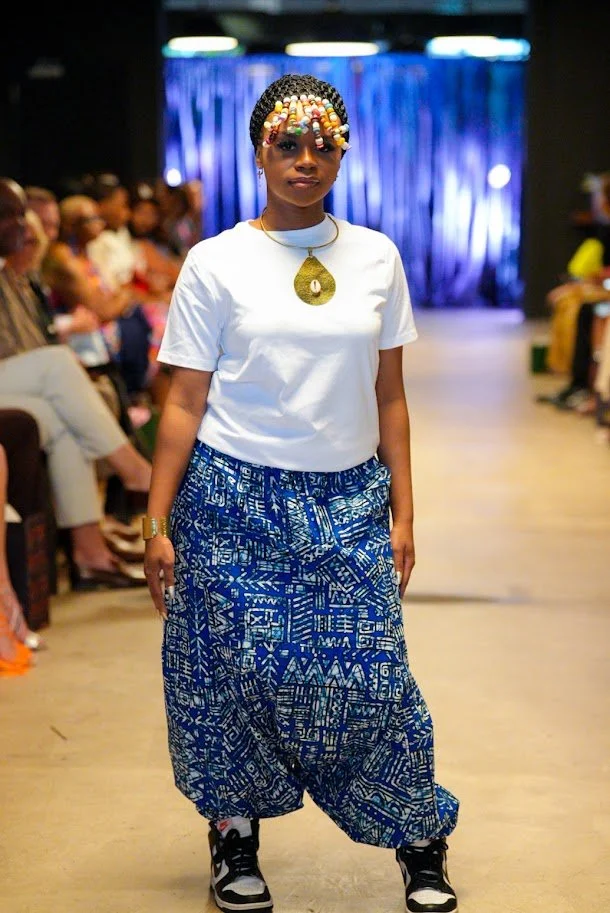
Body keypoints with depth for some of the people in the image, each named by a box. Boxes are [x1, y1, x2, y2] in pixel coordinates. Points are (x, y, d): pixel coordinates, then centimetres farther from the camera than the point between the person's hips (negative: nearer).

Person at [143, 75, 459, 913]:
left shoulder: (375, 257, 5)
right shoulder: (216, 264, -2)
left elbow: (389, 397, 8)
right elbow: (184, 404, -3)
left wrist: (402, 513, 5)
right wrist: (157, 523, -6)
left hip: (348, 500, 2)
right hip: (234, 499, -1)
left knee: (369, 675, 0)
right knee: (235, 668, 4)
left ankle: (419, 836, 21)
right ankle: (235, 831, 27)